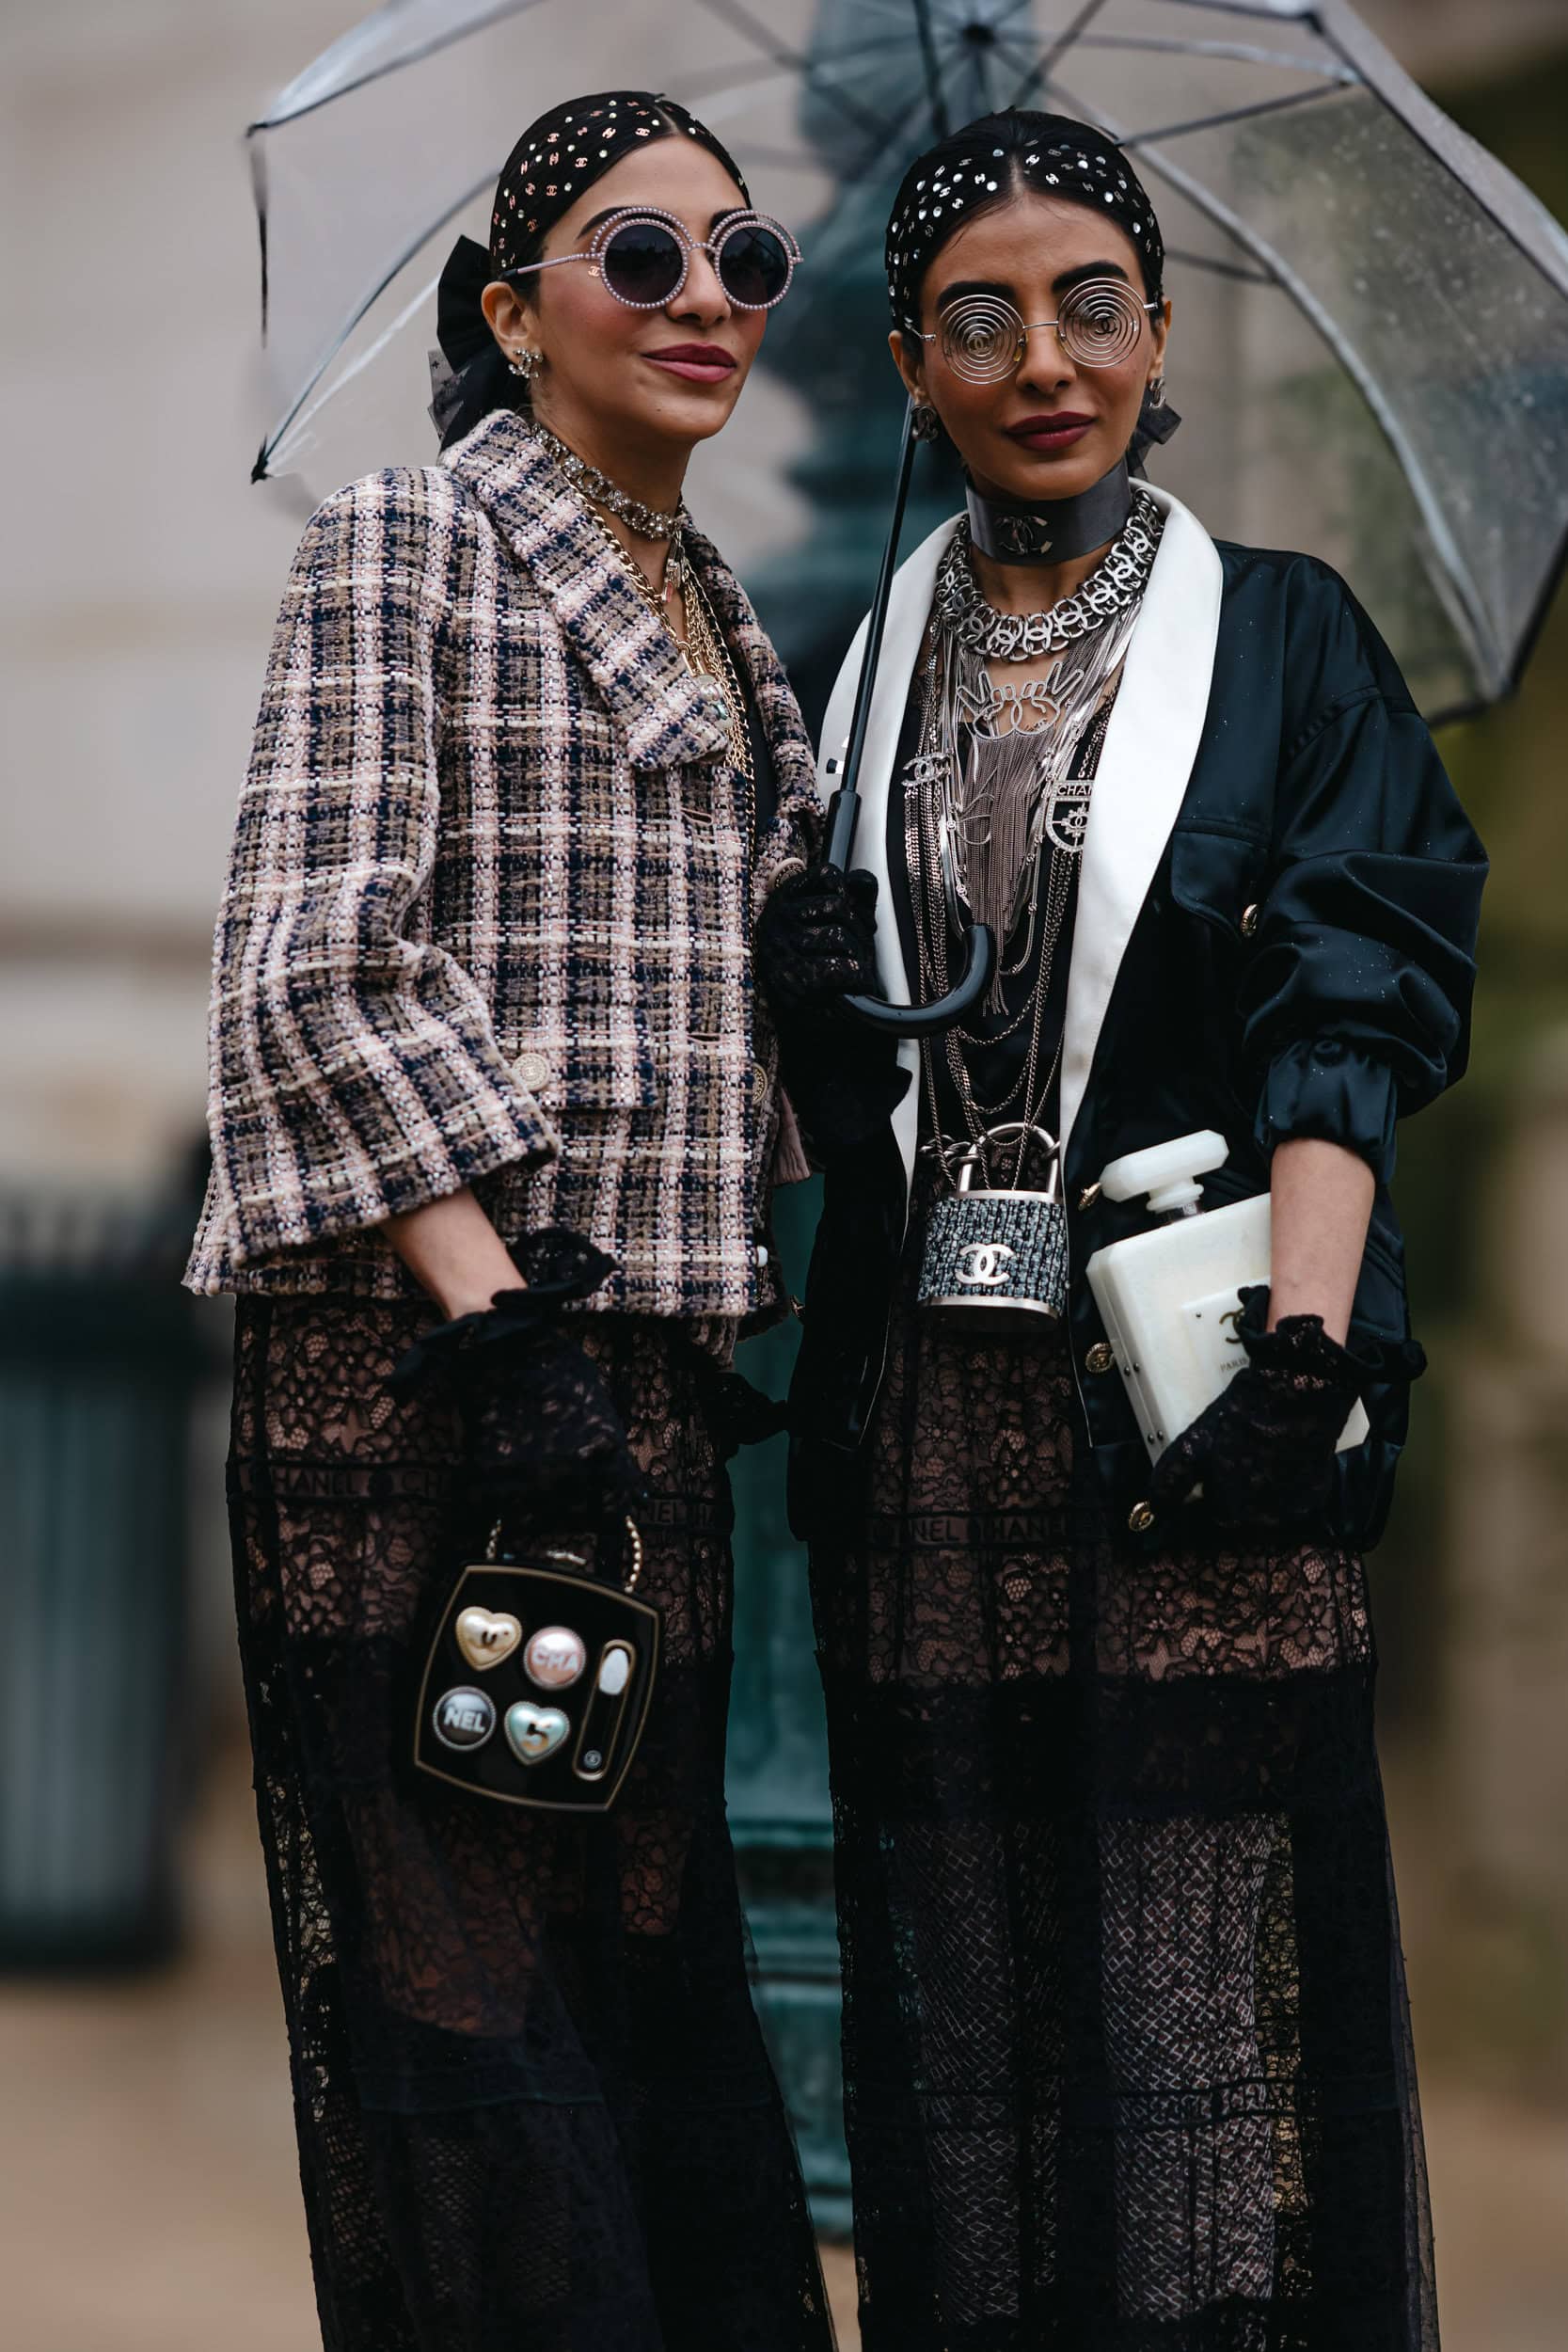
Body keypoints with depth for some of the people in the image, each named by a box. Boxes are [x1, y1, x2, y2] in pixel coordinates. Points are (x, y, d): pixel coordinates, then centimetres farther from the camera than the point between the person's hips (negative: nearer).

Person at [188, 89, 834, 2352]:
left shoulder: (718, 619, 20)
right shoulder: (404, 544, -3)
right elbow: (314, 969, -13)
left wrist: (723, 1297, 11)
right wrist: (499, 1320, -18)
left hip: (646, 1348, 7)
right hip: (415, 1350, -7)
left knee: (650, 1925, 10)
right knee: (461, 1953, -5)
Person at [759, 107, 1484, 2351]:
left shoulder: (1284, 636, 5)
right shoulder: (863, 672, 15)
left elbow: (1355, 1020, -5)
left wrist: (1303, 1348, -17)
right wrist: (813, 1008, -1)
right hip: (924, 1402, 3)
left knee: (1214, 1962, -7)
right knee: (963, 1982, 5)